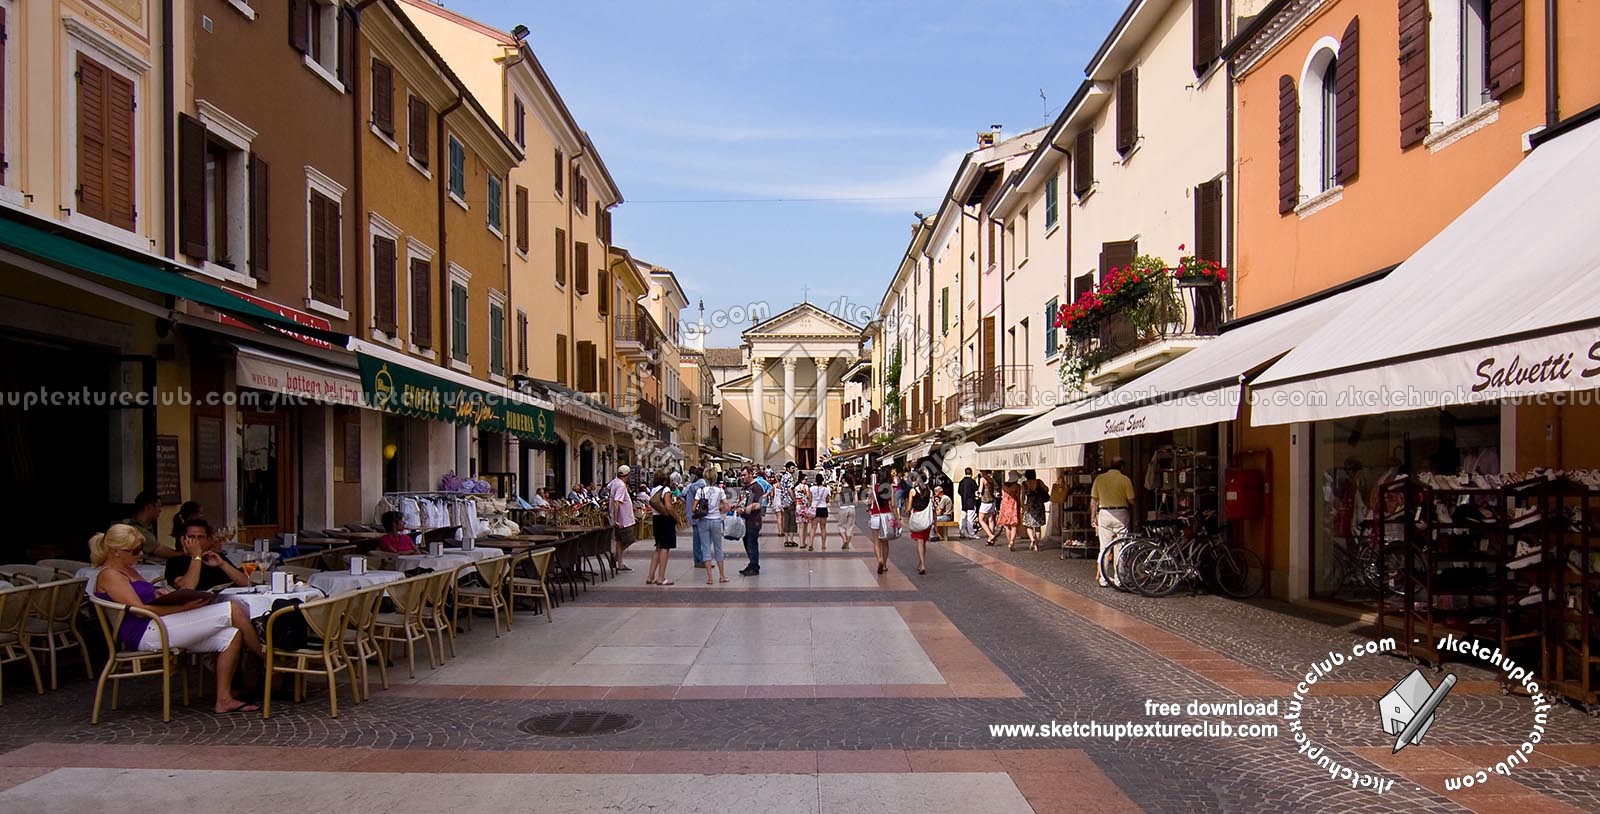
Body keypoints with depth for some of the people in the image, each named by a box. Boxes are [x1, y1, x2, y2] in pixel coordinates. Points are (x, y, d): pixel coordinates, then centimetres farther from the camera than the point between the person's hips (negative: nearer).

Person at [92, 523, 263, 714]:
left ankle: (224, 699, -11)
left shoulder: (129, 571, 23)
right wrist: (184, 606, -19)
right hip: (147, 633, -10)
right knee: (234, 611, -16)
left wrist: (157, 594, 5)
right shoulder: (109, 576, -7)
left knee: (232, 636, -8)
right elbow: (140, 610, -17)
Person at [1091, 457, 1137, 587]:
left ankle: (1102, 579, 8)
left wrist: (1093, 517, 9)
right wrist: (1131, 517, 14)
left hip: (1104, 514, 2)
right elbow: (1131, 501, -4)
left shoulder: (1099, 478, 2)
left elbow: (1093, 501, 2)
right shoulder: (1125, 480, -4)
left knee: (1104, 547, 7)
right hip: (1121, 513, -2)